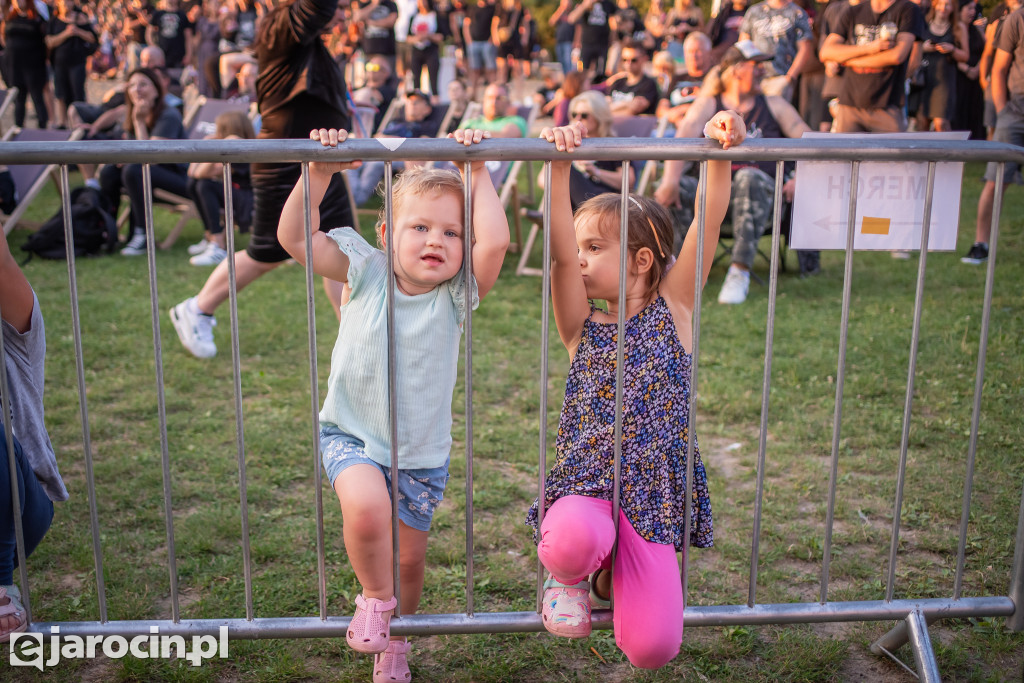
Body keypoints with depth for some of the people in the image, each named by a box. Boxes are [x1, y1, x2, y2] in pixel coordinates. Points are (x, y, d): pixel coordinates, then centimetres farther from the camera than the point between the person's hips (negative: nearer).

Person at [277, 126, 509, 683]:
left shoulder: (457, 294, -11)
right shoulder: (366, 273, -9)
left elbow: (494, 243, -30)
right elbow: (294, 238, -15)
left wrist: (477, 171, -24)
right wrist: (320, 172, -23)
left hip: (422, 451, 1)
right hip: (351, 434, -1)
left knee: (409, 557, 13)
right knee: (366, 506, -32)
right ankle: (375, 597, 1)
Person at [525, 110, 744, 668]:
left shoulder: (673, 307, 6)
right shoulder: (581, 326, 5)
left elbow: (708, 225, -6)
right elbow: (560, 253, -12)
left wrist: (720, 151, -19)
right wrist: (561, 166, -23)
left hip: (653, 493, 1)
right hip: (585, 482, 0)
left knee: (652, 647, -12)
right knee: (571, 541, -38)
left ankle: (615, 574, 22)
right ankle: (571, 575, 1)